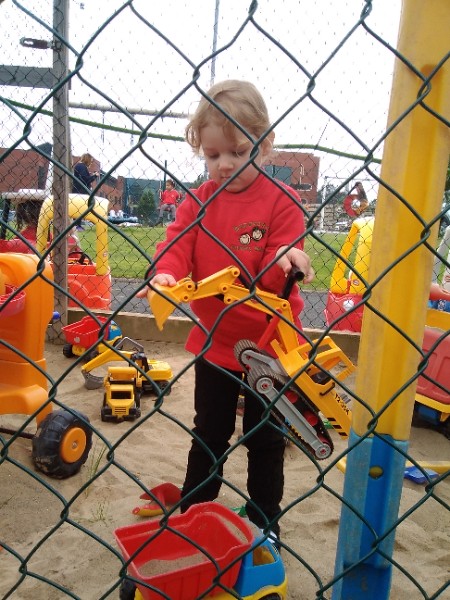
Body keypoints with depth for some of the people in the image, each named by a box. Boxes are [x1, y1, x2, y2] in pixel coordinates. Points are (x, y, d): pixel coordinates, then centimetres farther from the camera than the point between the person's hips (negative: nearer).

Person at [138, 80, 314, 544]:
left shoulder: (281, 201, -11)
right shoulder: (197, 200, -1)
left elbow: (277, 273, -17)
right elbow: (177, 244, -10)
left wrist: (285, 263, -40)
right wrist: (165, 274, -32)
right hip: (214, 343, 3)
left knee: (265, 440, 14)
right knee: (209, 435, 19)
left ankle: (264, 522, 36)